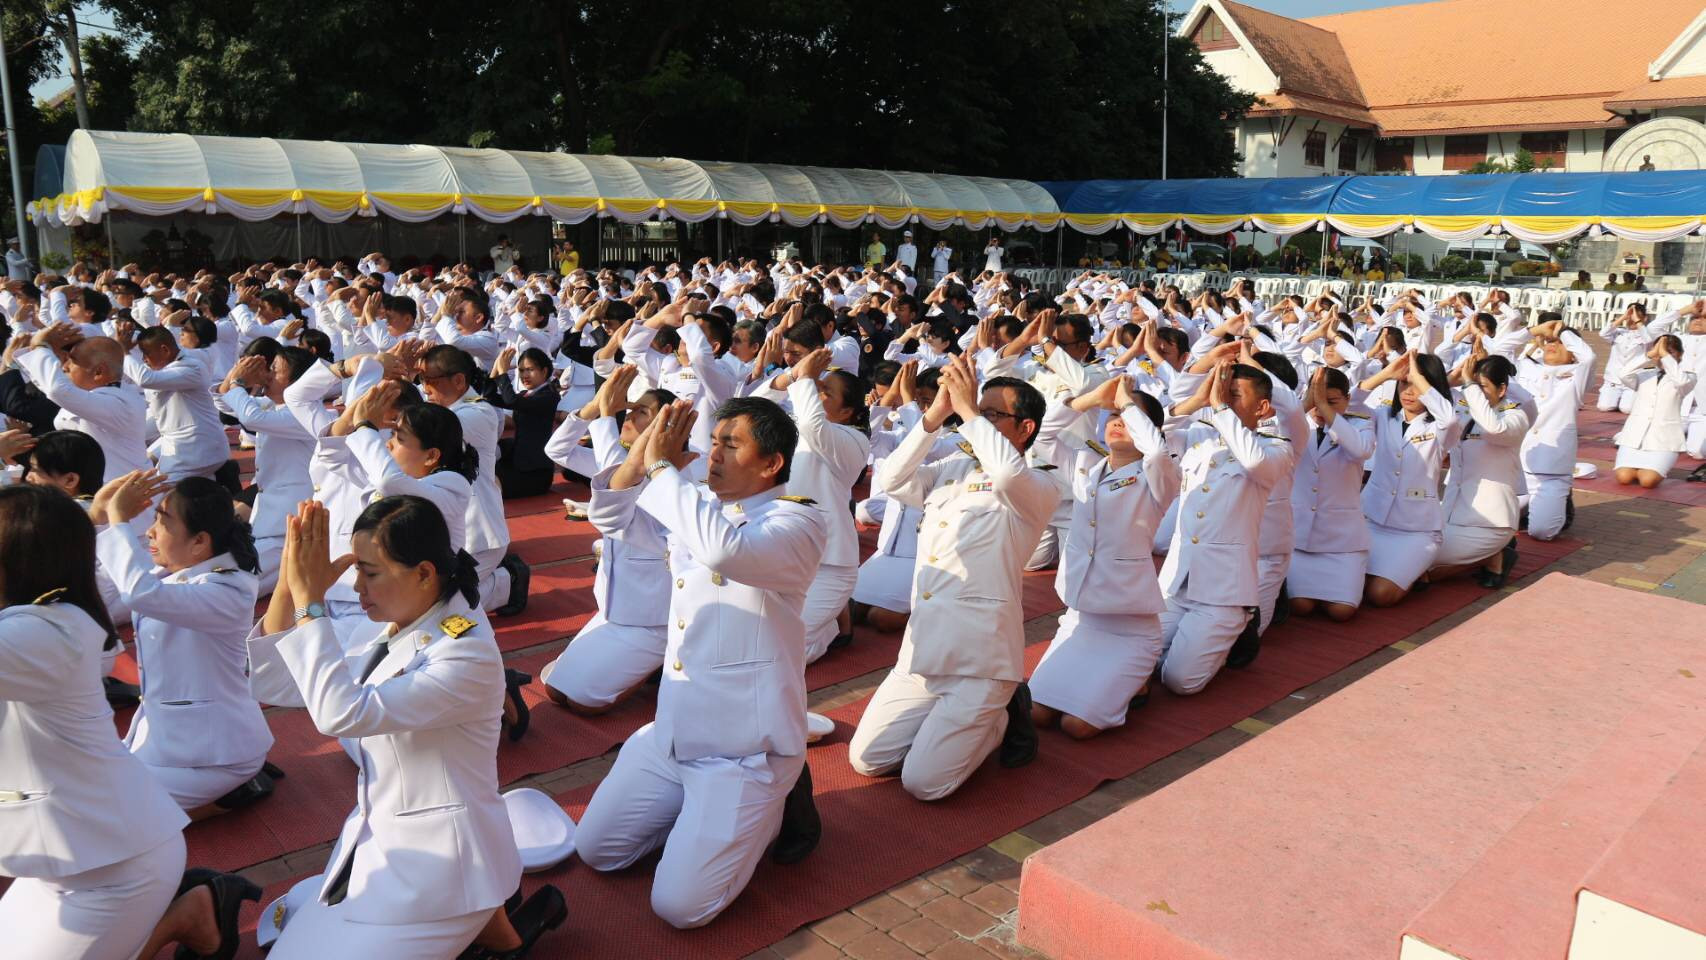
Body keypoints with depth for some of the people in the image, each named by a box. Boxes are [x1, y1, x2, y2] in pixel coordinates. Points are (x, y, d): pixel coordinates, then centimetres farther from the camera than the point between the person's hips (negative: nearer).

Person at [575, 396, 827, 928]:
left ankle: (774, 803, 11)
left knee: (679, 906, -10)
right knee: (595, 850, 11)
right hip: (673, 730, 8)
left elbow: (723, 547, -39)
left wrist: (663, 467, -27)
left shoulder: (798, 521, -18)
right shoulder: (699, 504, 6)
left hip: (744, 749, -7)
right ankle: (706, 812, 26)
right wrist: (643, 448, -7)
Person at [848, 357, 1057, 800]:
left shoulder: (1038, 488, -6)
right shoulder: (951, 470, 14)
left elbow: (1008, 472, -29)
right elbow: (891, 480, 3)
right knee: (866, 760, 5)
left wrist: (968, 409, -17)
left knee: (923, 783, -11)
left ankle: (1003, 716, 13)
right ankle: (969, 718, 21)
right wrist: (935, 414, -3)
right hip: (922, 648, 7)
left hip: (980, 658, -6)